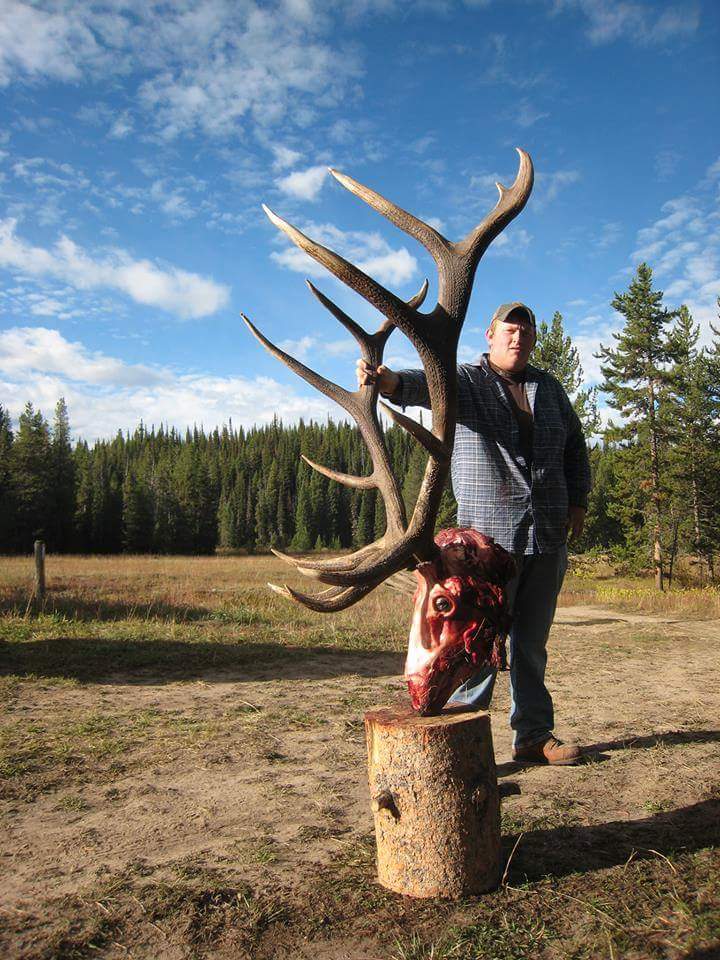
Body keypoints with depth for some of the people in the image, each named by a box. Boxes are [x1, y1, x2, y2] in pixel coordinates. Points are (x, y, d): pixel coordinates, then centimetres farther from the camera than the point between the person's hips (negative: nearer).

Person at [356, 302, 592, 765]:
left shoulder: (549, 387, 14)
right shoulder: (467, 381, -2)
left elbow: (575, 446, 22)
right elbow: (425, 384, -23)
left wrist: (578, 502, 13)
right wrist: (389, 380, -45)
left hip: (547, 536, 5)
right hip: (489, 535, -5)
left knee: (533, 641, 13)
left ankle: (534, 736, 25)